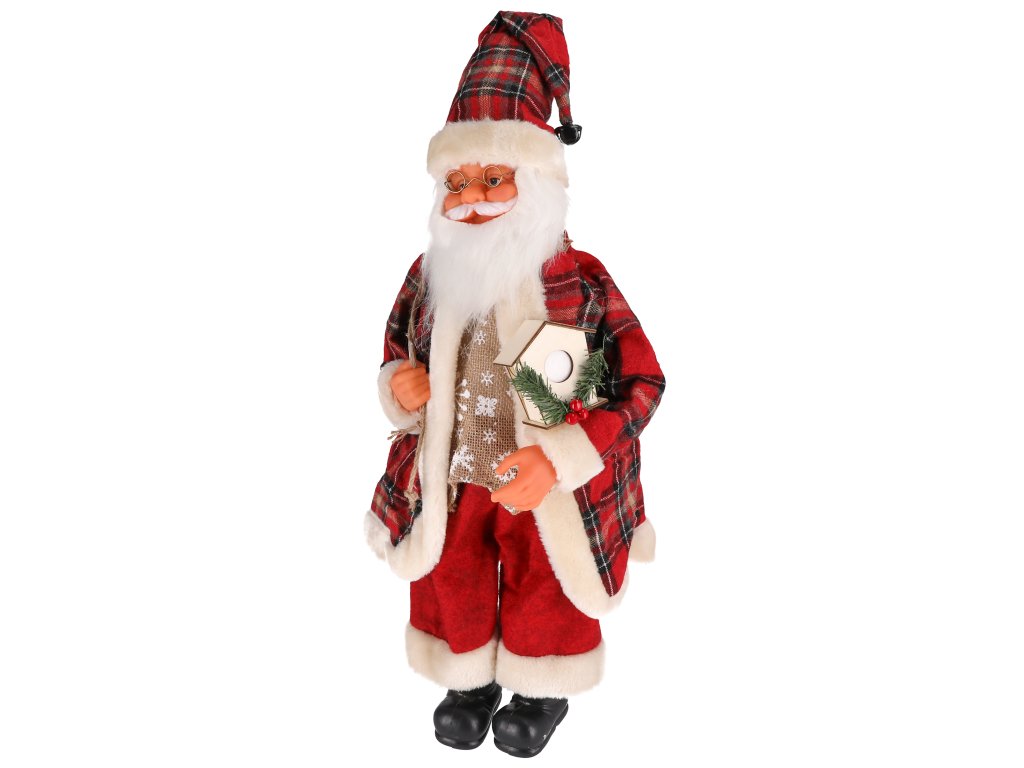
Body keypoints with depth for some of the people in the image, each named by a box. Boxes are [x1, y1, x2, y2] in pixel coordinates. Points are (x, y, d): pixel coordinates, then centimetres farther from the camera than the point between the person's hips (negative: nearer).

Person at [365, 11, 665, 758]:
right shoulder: (430, 276, -8)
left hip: (541, 488, -3)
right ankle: (471, 679, 48)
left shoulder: (580, 281, -21)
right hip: (450, 481, 4)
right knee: (452, 585, 20)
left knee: (543, 595, 18)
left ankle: (541, 688, 47)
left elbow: (642, 383, -18)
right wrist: (399, 384, -17)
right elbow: (400, 351, 9)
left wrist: (558, 460, -27)